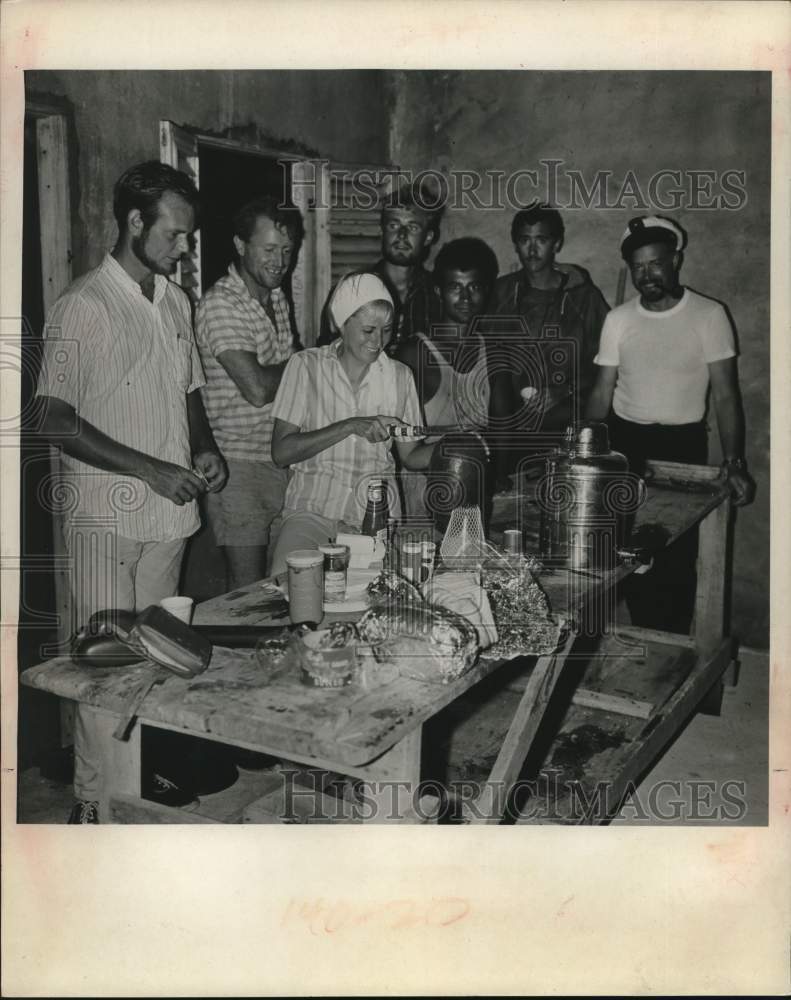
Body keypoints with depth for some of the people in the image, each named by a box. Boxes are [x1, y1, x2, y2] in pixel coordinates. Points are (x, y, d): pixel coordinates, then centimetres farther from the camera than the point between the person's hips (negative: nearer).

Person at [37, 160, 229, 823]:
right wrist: (152, 470, -18)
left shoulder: (176, 301, 11)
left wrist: (205, 449, 2)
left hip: (172, 509, 6)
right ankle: (93, 797, 14)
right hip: (109, 514, -6)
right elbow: (57, 420, -14)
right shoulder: (84, 307, -11)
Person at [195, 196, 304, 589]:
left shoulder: (277, 297, 13)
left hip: (282, 460, 8)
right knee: (247, 590, -2)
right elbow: (257, 388, -24)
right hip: (240, 464, -8)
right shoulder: (220, 305, -15)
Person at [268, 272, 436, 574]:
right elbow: (281, 451, -7)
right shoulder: (306, 365, 1)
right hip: (313, 507, -2)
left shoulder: (399, 376, 9)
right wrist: (350, 426, -16)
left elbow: (410, 455, 13)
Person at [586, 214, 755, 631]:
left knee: (677, 552, -3)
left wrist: (733, 463, -16)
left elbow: (725, 394, -7)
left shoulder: (709, 315, -6)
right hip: (625, 441, 2)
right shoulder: (618, 319, 1)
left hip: (683, 444, -2)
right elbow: (603, 391, 4)